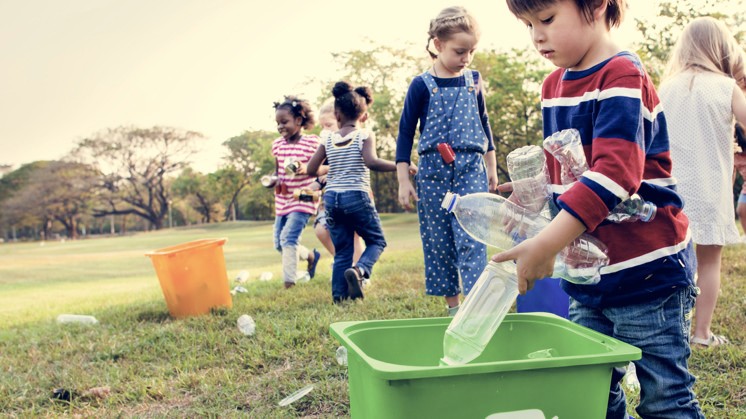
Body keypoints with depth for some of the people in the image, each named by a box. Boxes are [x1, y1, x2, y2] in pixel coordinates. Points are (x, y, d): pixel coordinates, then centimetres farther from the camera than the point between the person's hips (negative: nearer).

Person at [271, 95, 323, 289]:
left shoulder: (311, 142, -9)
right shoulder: (277, 144, 7)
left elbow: (321, 169, -6)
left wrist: (305, 168, -26)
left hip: (302, 199, -7)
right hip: (282, 200, 7)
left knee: (288, 238, -17)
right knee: (279, 243, 10)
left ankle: (289, 282, -10)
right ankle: (311, 256, 36)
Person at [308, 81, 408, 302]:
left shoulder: (328, 139, 8)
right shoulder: (365, 135, -3)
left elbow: (311, 169, 6)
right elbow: (371, 162, -20)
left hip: (331, 197, 4)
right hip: (357, 196, -4)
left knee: (342, 250, 12)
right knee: (377, 241, 12)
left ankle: (339, 295, 8)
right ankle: (359, 270, -16)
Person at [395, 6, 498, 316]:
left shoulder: (474, 81, 8)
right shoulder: (422, 85, -1)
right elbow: (405, 133, 1)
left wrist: (491, 167, 20)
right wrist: (403, 181, -3)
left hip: (471, 168, 1)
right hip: (433, 171, -1)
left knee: (471, 237, -11)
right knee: (438, 241, 4)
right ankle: (452, 305, 15)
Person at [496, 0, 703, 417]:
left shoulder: (623, 75, -15)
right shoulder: (554, 85, 11)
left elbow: (614, 173, -27)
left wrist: (547, 243, -32)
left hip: (648, 273, -8)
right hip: (590, 275, 8)